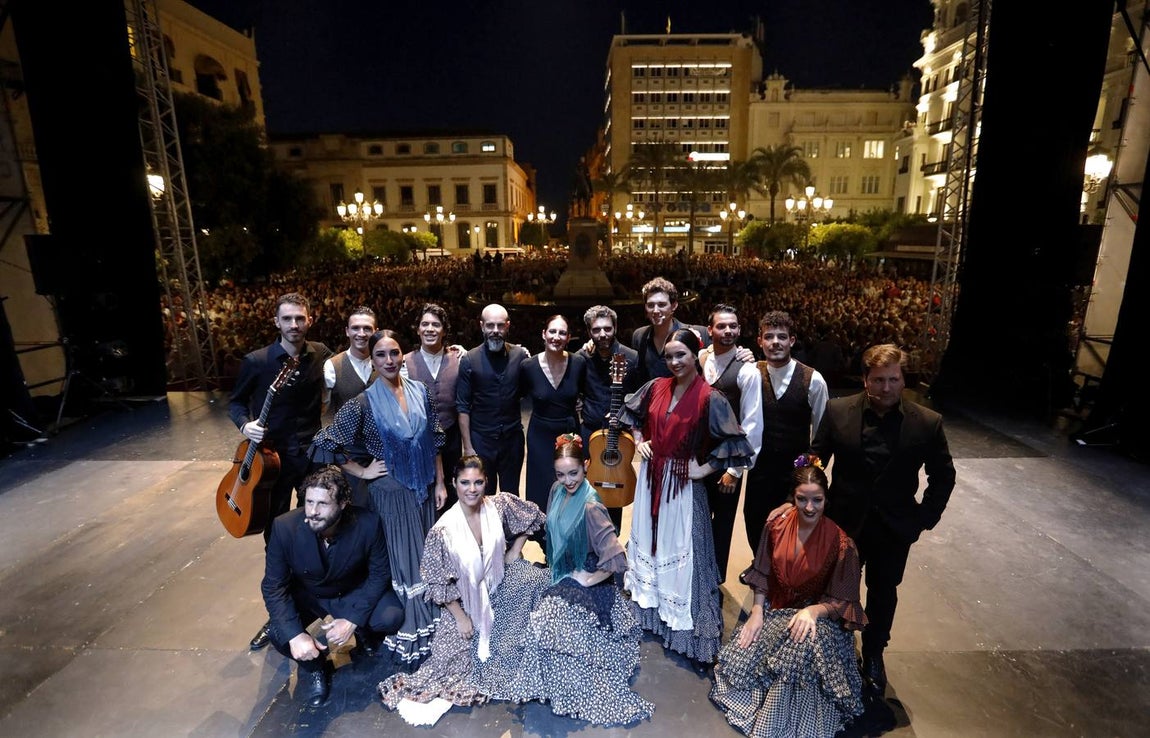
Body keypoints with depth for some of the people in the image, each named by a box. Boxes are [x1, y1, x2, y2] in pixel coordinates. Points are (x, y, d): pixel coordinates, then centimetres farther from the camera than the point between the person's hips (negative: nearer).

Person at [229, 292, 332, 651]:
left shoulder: (322, 355, -4)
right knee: (276, 537, 10)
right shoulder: (256, 361, -8)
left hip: (312, 455, 1)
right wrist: (245, 424, -15)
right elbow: (236, 401, 4)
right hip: (272, 456, -1)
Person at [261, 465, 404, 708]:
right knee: (279, 633, -27)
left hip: (354, 592, 0)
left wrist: (353, 620, -25)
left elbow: (380, 573, -16)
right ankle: (313, 665, 8)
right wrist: (295, 635, -30)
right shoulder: (284, 527, -29)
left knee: (392, 617, -24)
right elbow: (273, 586, -20)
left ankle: (364, 630, 15)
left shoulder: (368, 524, -31)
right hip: (306, 595, 1)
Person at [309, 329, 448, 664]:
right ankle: (405, 635, 28)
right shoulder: (365, 403, -13)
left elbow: (434, 442, 5)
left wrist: (440, 483, 4)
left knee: (426, 558, 16)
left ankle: (429, 622, 37)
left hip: (424, 488, 4)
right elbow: (327, 443, -9)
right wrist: (362, 472, -7)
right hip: (391, 492, -4)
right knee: (401, 563, 7)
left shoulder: (420, 391, -1)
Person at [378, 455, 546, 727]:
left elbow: (533, 517, 2)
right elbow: (437, 581, -13)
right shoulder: (443, 530, -24)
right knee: (454, 657, -10)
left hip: (498, 591, 3)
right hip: (463, 602, -3)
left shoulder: (501, 505, -16)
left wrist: (514, 553, -2)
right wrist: (460, 616, -8)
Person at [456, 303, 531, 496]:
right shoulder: (469, 360, -8)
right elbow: (463, 407, -6)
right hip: (481, 440, -1)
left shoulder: (520, 355, -3)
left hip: (513, 437, 2)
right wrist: (467, 447, -7)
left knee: (511, 495, 16)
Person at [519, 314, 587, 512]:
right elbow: (521, 394, 6)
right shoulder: (529, 366, -14)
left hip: (570, 432, 1)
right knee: (541, 491, 9)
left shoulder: (579, 363, -11)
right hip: (540, 436, -1)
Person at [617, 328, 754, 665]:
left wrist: (704, 468, -14)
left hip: (682, 485, -5)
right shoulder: (655, 387, -1)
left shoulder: (709, 398, -16)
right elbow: (632, 413, 18)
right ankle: (649, 610, 40)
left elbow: (735, 443, -17)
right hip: (650, 479, 6)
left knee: (681, 552, 4)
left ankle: (683, 626, 22)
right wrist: (639, 441, 7)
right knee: (649, 542, 19)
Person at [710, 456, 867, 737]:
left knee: (807, 643, -34)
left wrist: (813, 611, -27)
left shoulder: (840, 543, -16)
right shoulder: (777, 527, -7)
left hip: (818, 616, -2)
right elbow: (762, 575, 3)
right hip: (773, 611, 3)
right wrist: (757, 611, -8)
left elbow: (842, 600, -10)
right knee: (740, 659, -15)